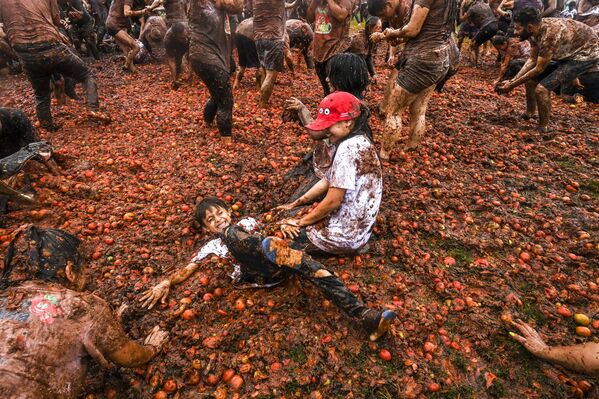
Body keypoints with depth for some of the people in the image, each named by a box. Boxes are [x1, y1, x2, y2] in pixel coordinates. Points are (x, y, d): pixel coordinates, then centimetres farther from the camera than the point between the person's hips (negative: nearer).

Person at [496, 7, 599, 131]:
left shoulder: (549, 35, -34)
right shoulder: (535, 30, -9)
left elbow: (539, 69, -26)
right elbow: (532, 59, 0)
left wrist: (513, 86, -18)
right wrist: (512, 80, -6)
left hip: (587, 52, -9)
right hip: (569, 51, 9)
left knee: (541, 88, -20)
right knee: (530, 77, 11)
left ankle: (543, 128, -2)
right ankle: (529, 114, 28)